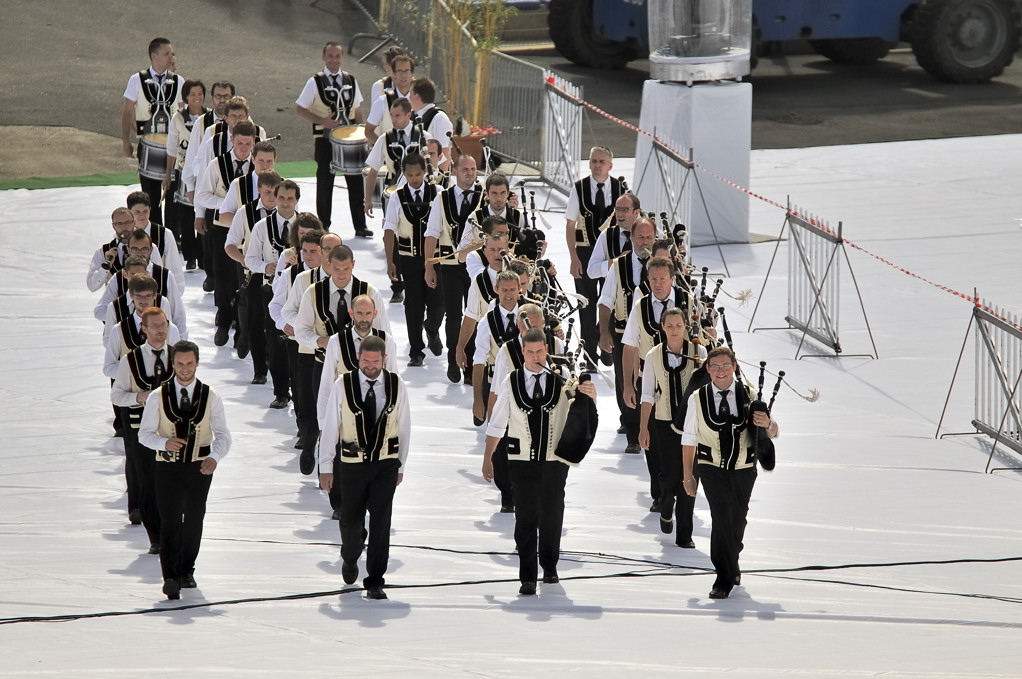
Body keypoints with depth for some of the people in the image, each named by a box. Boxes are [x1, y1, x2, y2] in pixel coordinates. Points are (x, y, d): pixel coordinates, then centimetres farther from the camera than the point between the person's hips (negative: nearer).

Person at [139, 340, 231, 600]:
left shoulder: (210, 397, 0)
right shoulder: (158, 397, -2)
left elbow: (223, 434, -1)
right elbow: (144, 433, 2)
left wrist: (215, 457, -22)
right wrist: (164, 442, -20)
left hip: (199, 468, 2)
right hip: (168, 468, -2)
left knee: (193, 521, 13)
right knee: (170, 522, -13)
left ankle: (187, 570, 32)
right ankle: (171, 578, -21)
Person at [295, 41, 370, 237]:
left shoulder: (350, 81, 10)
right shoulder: (315, 82, -3)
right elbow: (299, 109, -4)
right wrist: (323, 121, -16)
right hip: (325, 139, -3)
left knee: (356, 182, 1)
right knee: (325, 183, 3)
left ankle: (360, 226, 7)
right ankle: (323, 227, 12)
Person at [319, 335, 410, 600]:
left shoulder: (396, 385, -2)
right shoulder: (343, 385, -8)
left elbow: (404, 427, 6)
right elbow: (330, 427, -3)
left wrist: (401, 466, 9)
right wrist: (326, 467, -1)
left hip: (385, 465, 1)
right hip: (351, 465, 0)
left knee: (381, 523, -4)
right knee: (351, 521, 8)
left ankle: (375, 582, 4)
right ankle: (350, 559, 40)